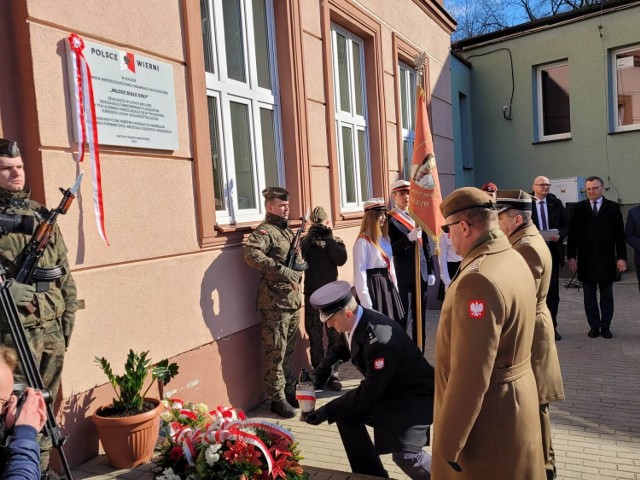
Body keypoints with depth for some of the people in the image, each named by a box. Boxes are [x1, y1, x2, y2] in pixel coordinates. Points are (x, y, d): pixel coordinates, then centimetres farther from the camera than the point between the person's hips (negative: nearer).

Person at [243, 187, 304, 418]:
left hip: (293, 299, 8)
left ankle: (289, 391, 30)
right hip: (275, 301, -8)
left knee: (288, 350, 17)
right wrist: (283, 271, -27)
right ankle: (277, 399, 12)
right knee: (276, 353, 1)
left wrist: (298, 278, 6)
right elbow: (251, 253, -29)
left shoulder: (287, 230, 16)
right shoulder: (265, 231, -10)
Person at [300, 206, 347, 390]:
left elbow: (341, 260, -11)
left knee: (335, 335, 2)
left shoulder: (335, 241, 7)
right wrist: (309, 237, -19)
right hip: (312, 295, 0)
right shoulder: (306, 241, 7)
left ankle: (333, 374, 13)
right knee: (315, 336, 6)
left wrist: (329, 238, -16)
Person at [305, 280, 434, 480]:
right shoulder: (353, 323, -9)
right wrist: (317, 374, -4)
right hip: (387, 389, 9)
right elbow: (339, 350, 13)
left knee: (404, 453, -25)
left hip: (416, 395, -9)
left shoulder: (380, 340, -35)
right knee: (345, 412, 4)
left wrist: (327, 411, -22)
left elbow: (369, 392, -27)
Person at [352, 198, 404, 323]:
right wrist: (366, 304, -19)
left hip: (387, 284, 8)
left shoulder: (384, 238, 10)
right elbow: (359, 273, -17)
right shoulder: (363, 242, -15)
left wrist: (395, 288, 12)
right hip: (373, 286, -8)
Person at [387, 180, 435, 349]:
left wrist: (431, 271, 10)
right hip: (402, 276, -6)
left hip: (421, 274, 6)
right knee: (402, 318, 0)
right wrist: (409, 237, -25)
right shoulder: (389, 219, -6)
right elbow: (390, 250, -13)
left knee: (420, 318, 13)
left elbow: (426, 246, 14)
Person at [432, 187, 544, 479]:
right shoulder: (514, 260, 2)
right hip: (517, 398, 9)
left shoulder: (478, 280, -29)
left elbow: (470, 375, -28)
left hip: (489, 414, -9)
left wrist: (447, 443, -19)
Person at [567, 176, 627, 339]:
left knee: (606, 295, 9)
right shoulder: (579, 208, 4)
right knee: (589, 296, 6)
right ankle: (594, 326, 17)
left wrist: (622, 257, -4)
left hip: (606, 259, 0)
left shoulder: (613, 207, 3)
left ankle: (605, 326, 19)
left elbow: (619, 234, 1)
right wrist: (571, 256, -3)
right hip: (586, 260, 0)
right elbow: (573, 234, 2)